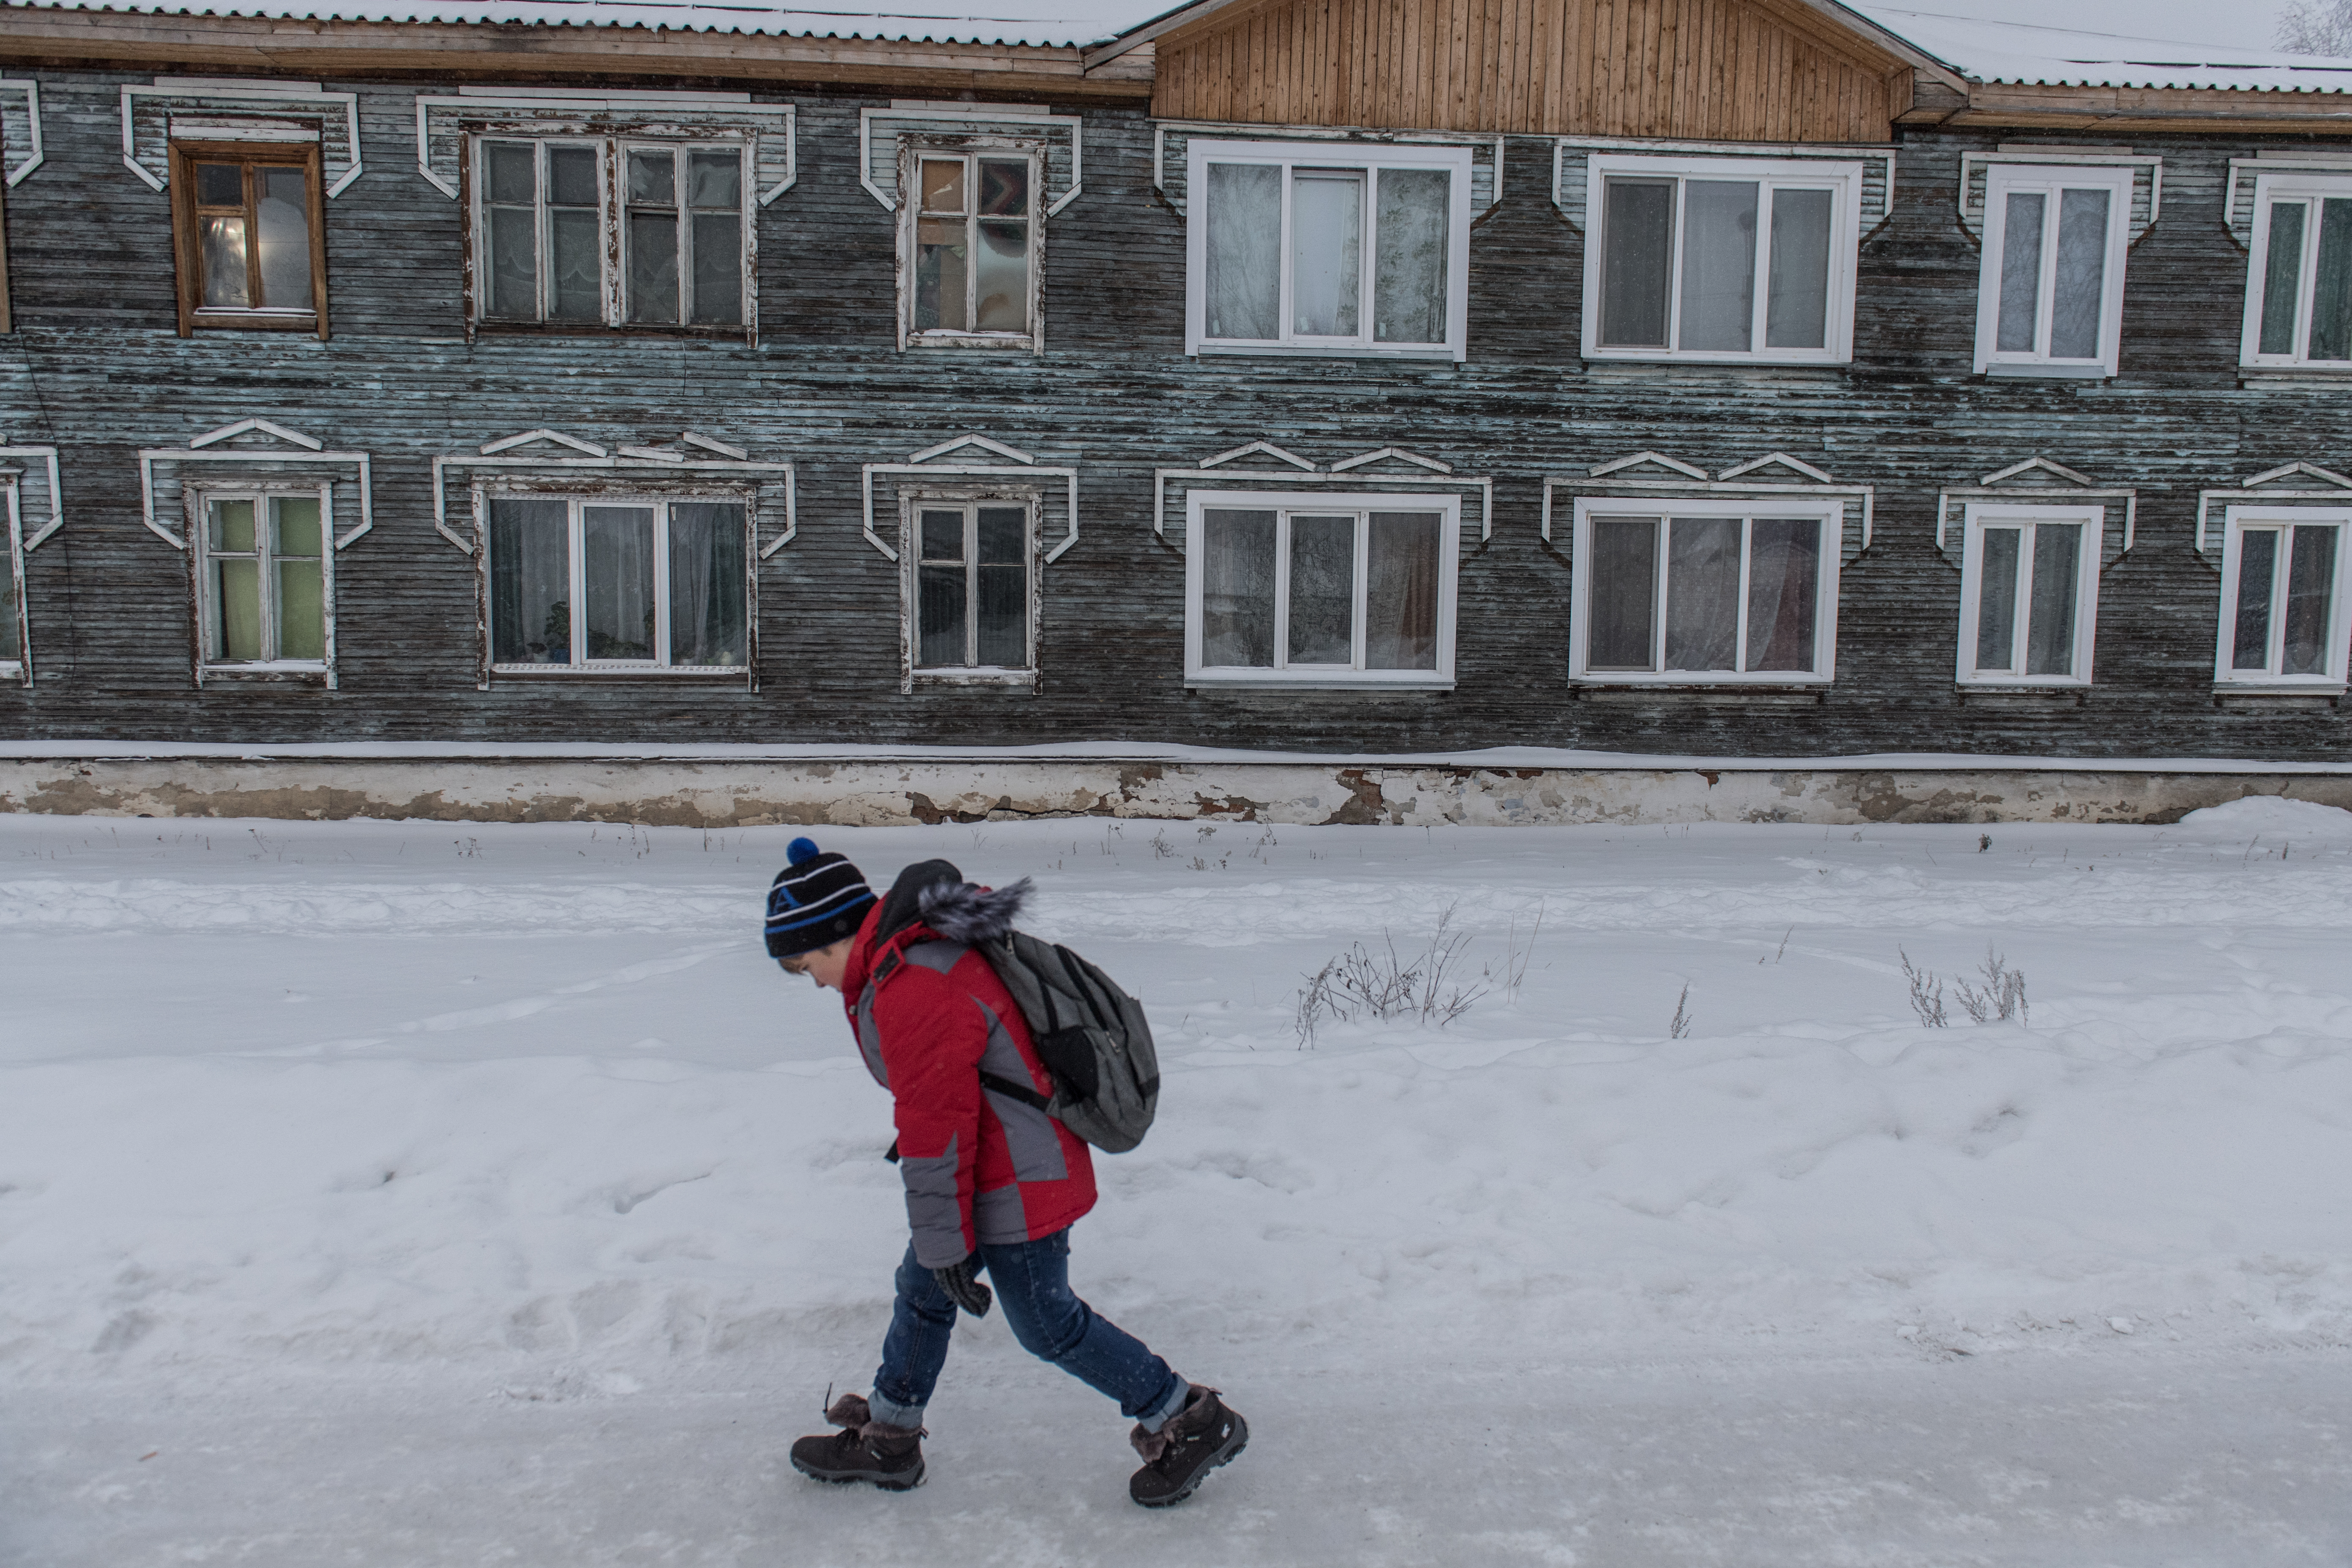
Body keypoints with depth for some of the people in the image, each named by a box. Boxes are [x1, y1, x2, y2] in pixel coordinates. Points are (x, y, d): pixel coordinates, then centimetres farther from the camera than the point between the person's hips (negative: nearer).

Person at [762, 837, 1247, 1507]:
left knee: (1045, 1323, 4)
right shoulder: (918, 951, 6)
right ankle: (886, 1440, 38)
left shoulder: (911, 997, -29)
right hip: (997, 1168, 10)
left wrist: (944, 1246, -14)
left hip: (1017, 1187, -10)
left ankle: (1190, 1421, 17)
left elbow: (938, 1132, -24)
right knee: (922, 1289, 20)